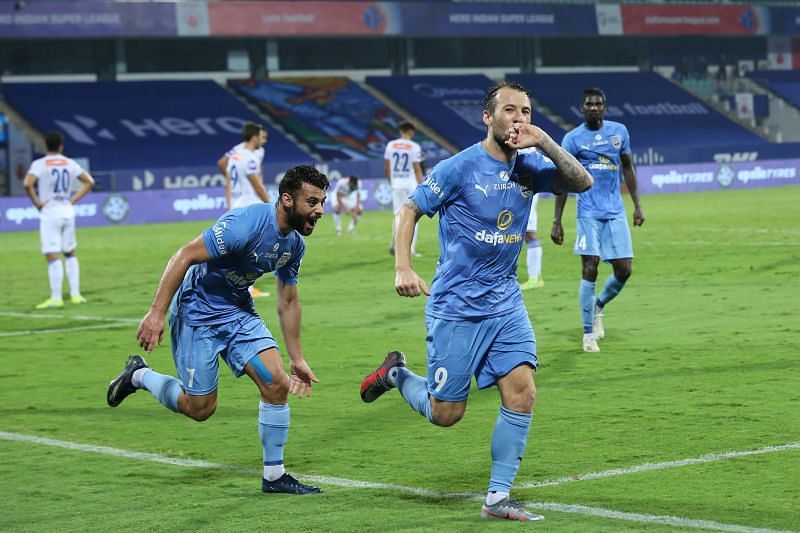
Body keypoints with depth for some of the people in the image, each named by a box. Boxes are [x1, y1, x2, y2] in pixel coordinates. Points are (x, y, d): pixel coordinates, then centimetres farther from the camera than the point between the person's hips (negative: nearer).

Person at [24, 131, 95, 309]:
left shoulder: (39, 164, -7)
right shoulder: (69, 163, 6)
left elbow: (28, 184, -23)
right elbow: (89, 181, 9)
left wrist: (36, 202, -10)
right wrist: (73, 200, 8)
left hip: (49, 214, -4)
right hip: (68, 212, 4)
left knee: (52, 256, -6)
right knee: (70, 254, 17)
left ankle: (56, 298, -9)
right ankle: (75, 294, 14)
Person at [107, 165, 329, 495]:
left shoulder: (295, 244, -1)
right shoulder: (246, 223, -28)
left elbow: (288, 302, 11)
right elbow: (185, 256, -25)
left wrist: (297, 359, 13)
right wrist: (157, 313, -28)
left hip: (239, 312, 7)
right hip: (198, 313, -7)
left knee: (277, 384, -8)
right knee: (200, 408, -2)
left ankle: (274, 475, 5)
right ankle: (139, 375, 25)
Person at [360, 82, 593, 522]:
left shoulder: (529, 167, 3)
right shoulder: (460, 168, -12)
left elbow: (582, 183, -7)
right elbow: (409, 211, -6)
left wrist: (545, 143, -20)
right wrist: (403, 268, -19)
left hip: (506, 304, 5)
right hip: (456, 307, -5)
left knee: (522, 392, -9)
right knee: (445, 414, 0)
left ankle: (497, 498, 1)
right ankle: (395, 374, 32)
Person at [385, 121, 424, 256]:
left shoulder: (391, 145, 3)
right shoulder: (414, 147, -8)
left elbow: (386, 168, 7)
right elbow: (417, 169, -9)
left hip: (396, 184, 3)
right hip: (411, 184, -3)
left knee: (398, 215, 10)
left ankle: (394, 244, -8)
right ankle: (411, 249, 1)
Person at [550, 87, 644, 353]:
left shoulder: (619, 131, 7)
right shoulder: (572, 139, -3)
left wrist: (637, 205, 12)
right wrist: (557, 221, -4)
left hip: (616, 212, 4)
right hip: (589, 213, -3)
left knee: (624, 270, 0)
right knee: (589, 271, -8)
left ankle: (598, 306, 29)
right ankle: (589, 334, 1)